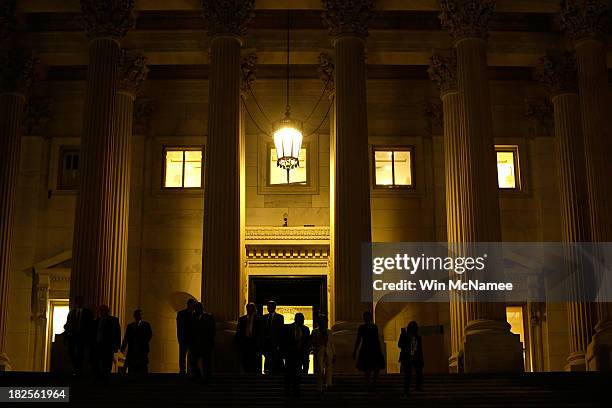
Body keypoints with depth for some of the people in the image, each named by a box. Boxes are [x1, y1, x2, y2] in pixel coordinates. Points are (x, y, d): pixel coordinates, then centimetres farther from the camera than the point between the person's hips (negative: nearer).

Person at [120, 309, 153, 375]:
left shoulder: (146, 325, 12)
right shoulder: (130, 326, 16)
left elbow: (149, 335, 1)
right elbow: (126, 338, 6)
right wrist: (123, 347, -9)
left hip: (142, 351, -2)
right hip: (132, 351, 2)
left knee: (143, 371, -9)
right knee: (131, 371, -2)